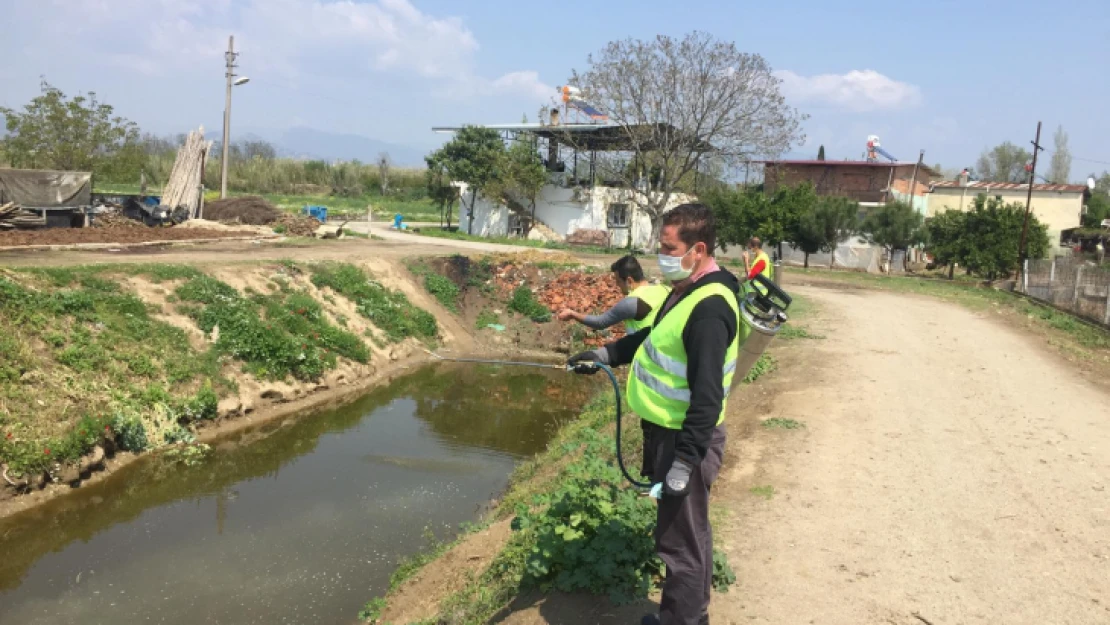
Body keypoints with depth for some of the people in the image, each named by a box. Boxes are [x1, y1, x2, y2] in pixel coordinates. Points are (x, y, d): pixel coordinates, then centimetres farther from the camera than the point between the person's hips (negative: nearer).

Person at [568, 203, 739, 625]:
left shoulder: (709, 308, -26)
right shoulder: (687, 290, 7)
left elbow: (707, 398, -28)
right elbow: (654, 338, 24)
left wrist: (683, 463, -27)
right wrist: (605, 354, 16)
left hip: (686, 440, -11)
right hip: (670, 432, 11)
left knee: (680, 542, 2)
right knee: (689, 534, 24)